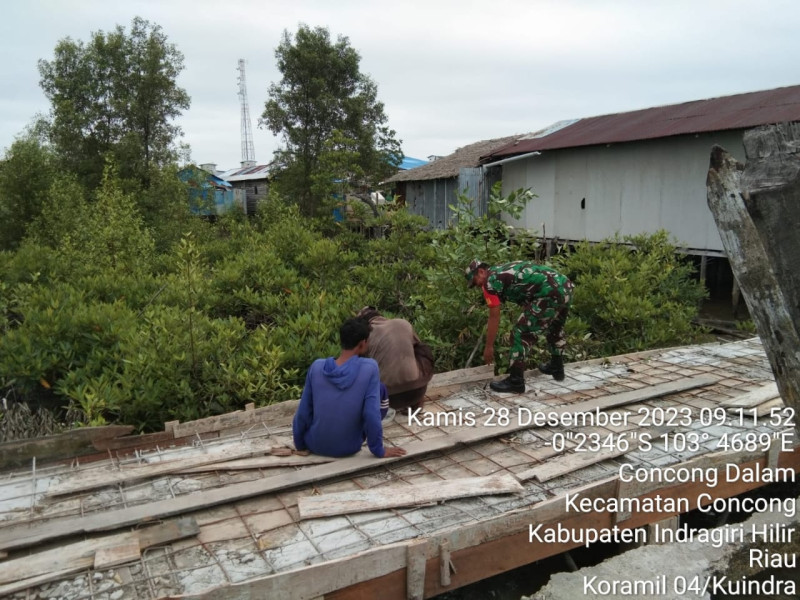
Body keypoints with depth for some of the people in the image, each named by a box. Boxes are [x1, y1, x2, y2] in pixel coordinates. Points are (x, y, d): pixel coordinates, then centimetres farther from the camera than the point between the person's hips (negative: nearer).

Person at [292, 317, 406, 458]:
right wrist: (379, 450, -9)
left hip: (315, 445, 3)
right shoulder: (369, 368, -20)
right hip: (349, 448, -3)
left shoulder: (317, 366, -13)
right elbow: (371, 414, -21)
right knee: (381, 389, 12)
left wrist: (299, 444, 8)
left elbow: (303, 412, -6)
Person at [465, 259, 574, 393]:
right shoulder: (505, 271, 27)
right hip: (565, 287, 9)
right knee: (555, 328, 32)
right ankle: (556, 368, 46)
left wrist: (489, 347, 12)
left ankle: (515, 381, 4)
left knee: (520, 333, 0)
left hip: (549, 294, -9)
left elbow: (494, 318, 4)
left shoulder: (490, 281, 2)